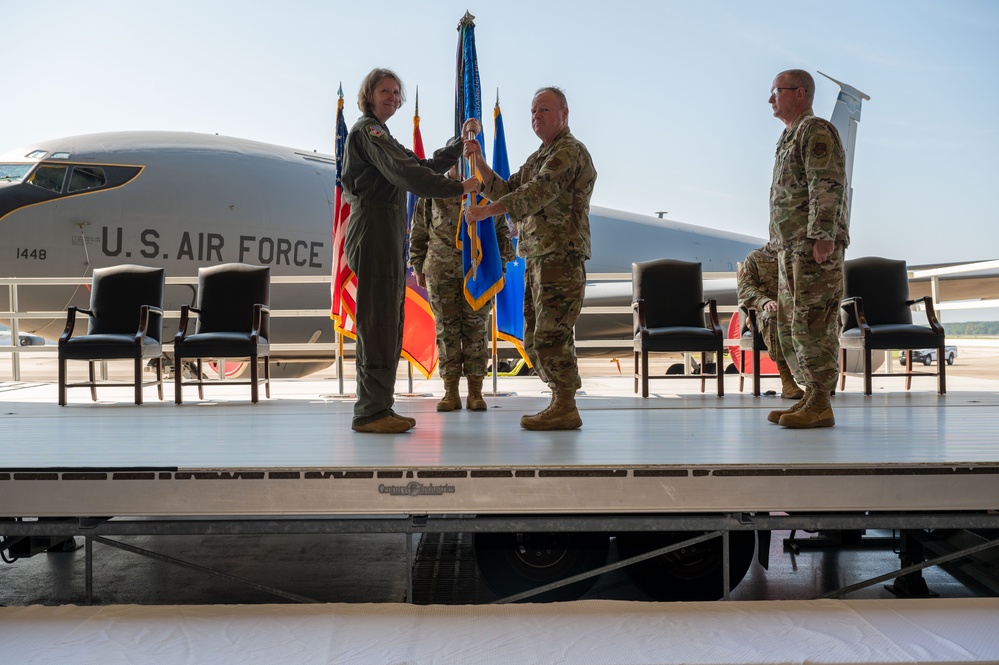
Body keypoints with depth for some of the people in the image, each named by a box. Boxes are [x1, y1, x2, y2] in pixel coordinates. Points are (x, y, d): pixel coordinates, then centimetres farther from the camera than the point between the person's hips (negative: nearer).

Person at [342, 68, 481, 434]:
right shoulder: (367, 129, -3)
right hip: (375, 228, -10)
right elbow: (404, 173, -19)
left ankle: (378, 409, 13)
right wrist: (458, 188, -21)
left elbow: (426, 166, 24)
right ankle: (370, 412, -11)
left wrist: (462, 140, 19)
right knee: (378, 320, -12)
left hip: (388, 234, 10)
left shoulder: (380, 135, 28)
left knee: (387, 323, 9)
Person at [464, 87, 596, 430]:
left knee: (550, 335, -9)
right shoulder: (539, 157, 23)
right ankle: (562, 404, 19)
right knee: (535, 338, 11)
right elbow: (506, 191, 17)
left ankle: (565, 410, -1)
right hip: (537, 258, 10)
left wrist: (487, 210, -29)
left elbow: (538, 193, -23)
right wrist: (480, 163, 3)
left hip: (560, 257, -10)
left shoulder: (569, 151, -8)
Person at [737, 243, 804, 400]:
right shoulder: (755, 257, 15)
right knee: (773, 316, -39)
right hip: (766, 312, -2)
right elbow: (745, 288, 1)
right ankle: (786, 379, -40)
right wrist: (764, 302, -19)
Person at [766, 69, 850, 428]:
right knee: (789, 324, 10)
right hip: (791, 247, 10)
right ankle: (810, 398, 15)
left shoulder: (816, 130, -6)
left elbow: (828, 186, -17)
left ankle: (820, 406, -7)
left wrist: (823, 236, -24)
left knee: (812, 323, -10)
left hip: (815, 246, -10)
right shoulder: (791, 136, 24)